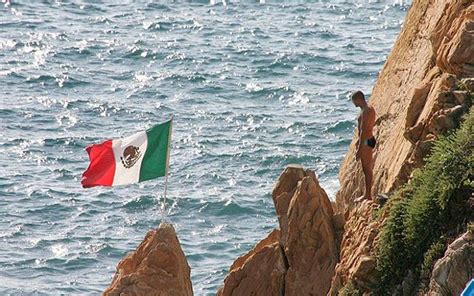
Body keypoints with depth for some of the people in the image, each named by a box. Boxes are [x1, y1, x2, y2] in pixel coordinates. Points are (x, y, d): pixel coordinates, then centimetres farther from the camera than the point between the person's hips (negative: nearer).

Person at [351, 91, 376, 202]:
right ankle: (368, 194, 23)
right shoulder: (369, 108, 10)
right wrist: (359, 140, 30)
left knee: (367, 169, -3)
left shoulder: (366, 111, -22)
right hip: (369, 139, 10)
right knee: (367, 169, 16)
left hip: (366, 142, -10)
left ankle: (368, 195, 3)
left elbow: (363, 131, -24)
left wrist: (359, 149, -23)